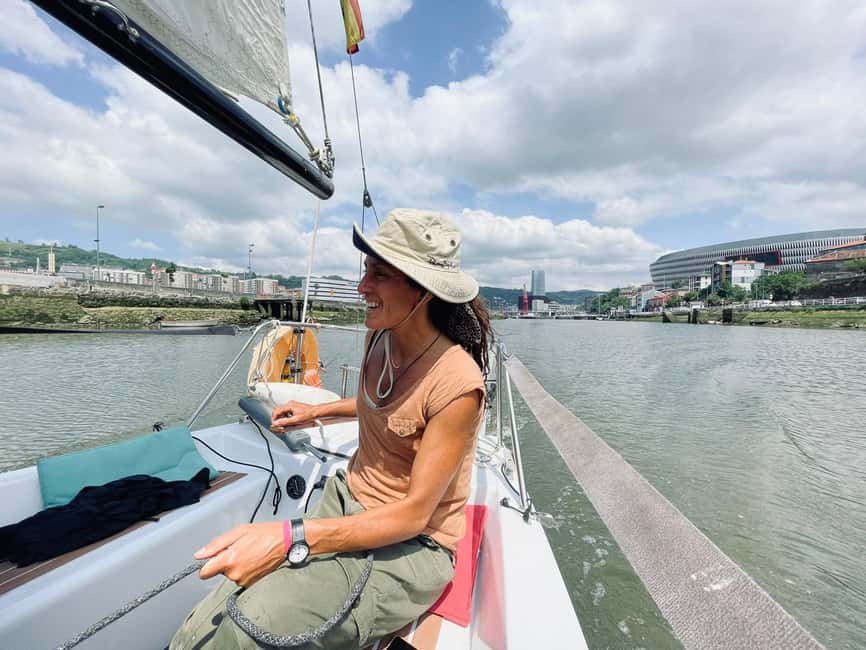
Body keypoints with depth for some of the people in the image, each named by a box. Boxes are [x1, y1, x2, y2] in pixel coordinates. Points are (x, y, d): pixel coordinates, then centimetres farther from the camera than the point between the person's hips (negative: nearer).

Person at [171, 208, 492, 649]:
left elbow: (414, 514, -21)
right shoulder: (379, 336, -4)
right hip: (346, 502, 6)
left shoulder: (456, 384, -26)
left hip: (412, 545, -5)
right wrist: (317, 411, 18)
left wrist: (291, 539, -30)